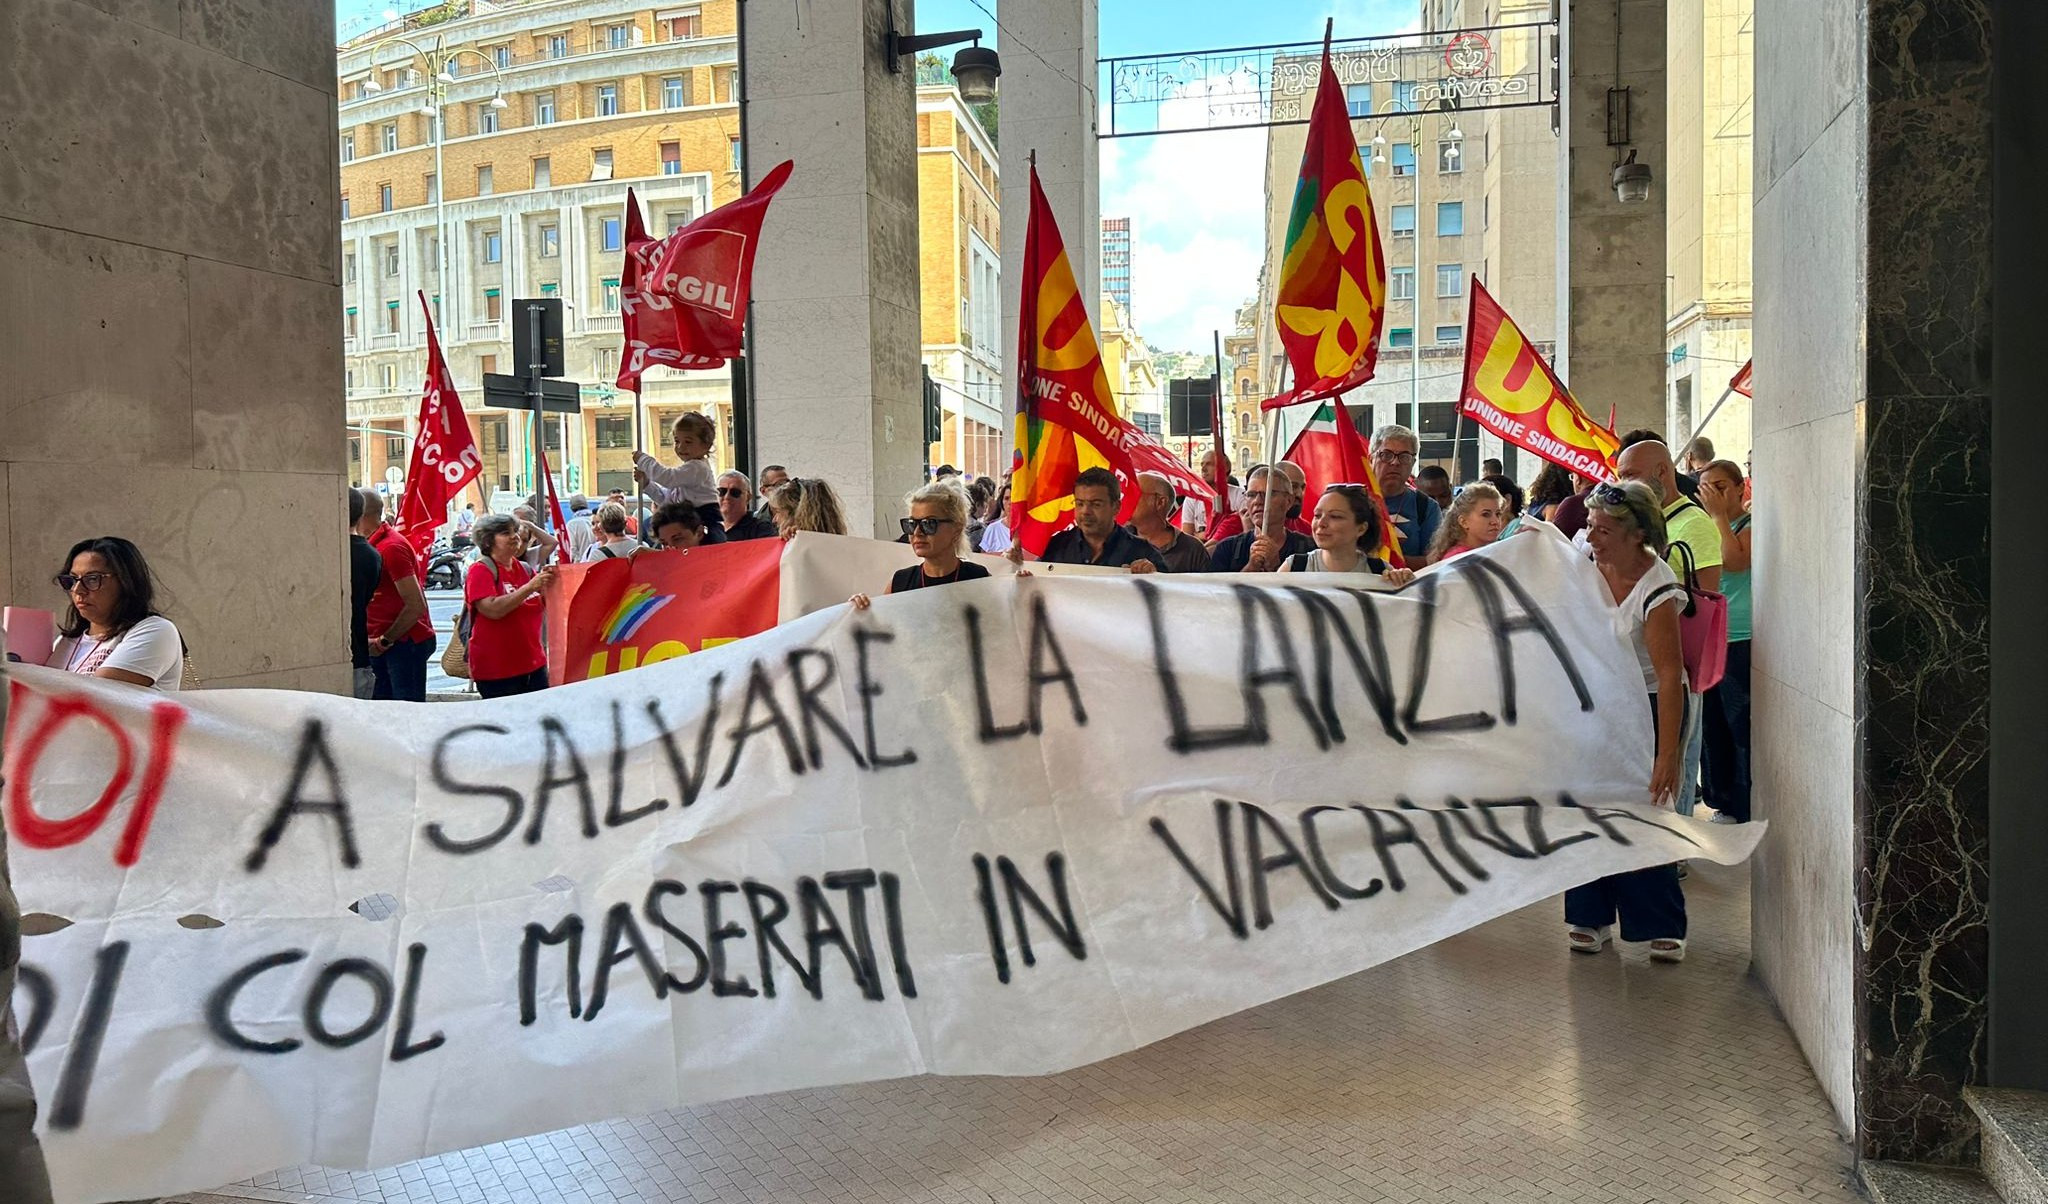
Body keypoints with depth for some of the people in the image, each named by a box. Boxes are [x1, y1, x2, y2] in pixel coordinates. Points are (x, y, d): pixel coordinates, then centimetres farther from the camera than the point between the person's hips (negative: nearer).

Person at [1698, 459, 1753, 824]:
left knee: (1742, 729, -3)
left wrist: (1720, 516, -16)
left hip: (1741, 642, -7)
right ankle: (1721, 803, 23)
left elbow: (1735, 562, -23)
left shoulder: (1751, 524, -5)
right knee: (1712, 727, 13)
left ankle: (1744, 811, 3)